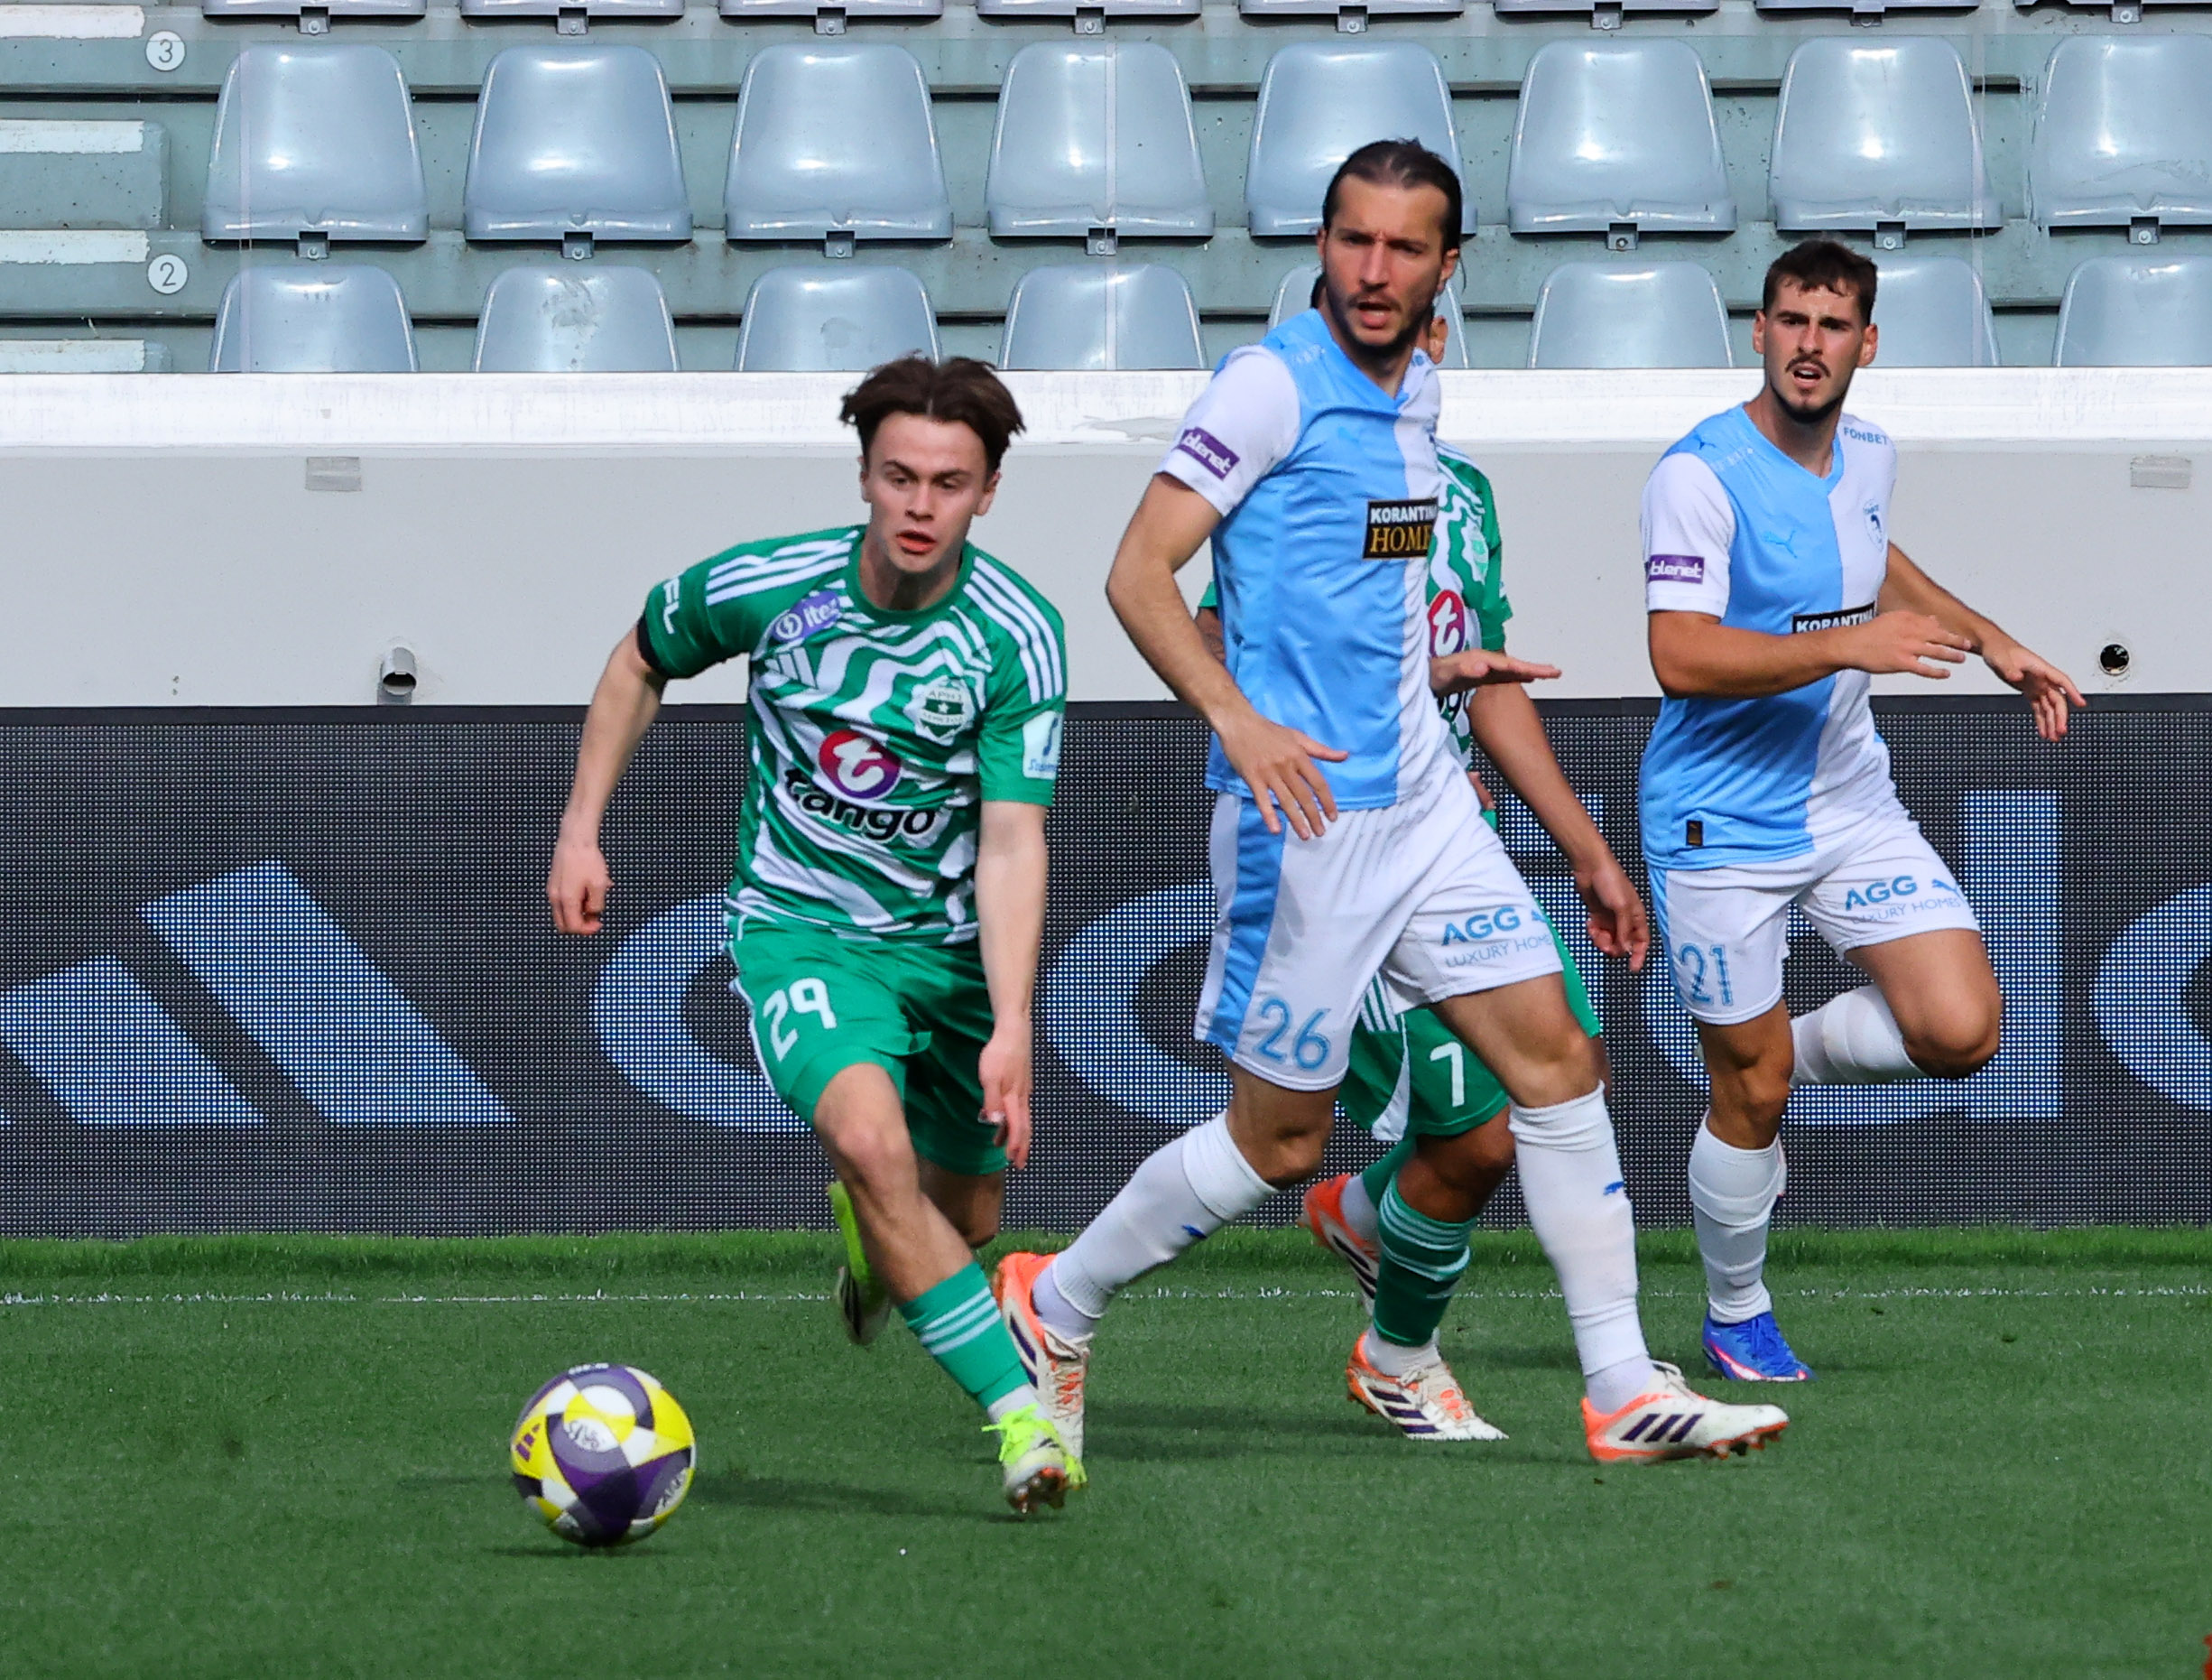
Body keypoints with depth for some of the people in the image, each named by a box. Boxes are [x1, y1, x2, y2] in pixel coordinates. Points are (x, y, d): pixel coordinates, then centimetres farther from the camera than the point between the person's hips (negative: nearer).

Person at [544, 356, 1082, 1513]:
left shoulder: (1019, 639, -16)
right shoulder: (764, 587, -13)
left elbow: (1011, 844, -20)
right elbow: (640, 663, 9)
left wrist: (1011, 1027, -30)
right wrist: (580, 830, 6)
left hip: (950, 941, 2)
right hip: (799, 927, -2)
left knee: (960, 1225, 12)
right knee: (869, 1135, -30)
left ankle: (867, 1238, 51)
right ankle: (1020, 1416, -30)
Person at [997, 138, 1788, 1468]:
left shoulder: (1415, 394, 12)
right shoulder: (1274, 384, -12)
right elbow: (1138, 573, -17)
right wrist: (1239, 720, -28)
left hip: (1422, 805, 8)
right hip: (1305, 812, -8)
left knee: (1556, 1059, 1)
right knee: (1282, 1140, 0)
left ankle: (1626, 1390, 3)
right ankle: (1051, 1308, 18)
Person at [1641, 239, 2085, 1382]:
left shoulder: (1866, 459, 5)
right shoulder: (1700, 475, -18)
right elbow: (1680, 655, -28)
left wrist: (1991, 642, 24)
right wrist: (1851, 645, -31)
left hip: (1852, 806, 6)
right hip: (1724, 827, -6)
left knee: (1961, 1031, -10)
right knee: (1750, 1096, 2)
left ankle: (1785, 1058, 19)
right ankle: (1736, 1318, 26)